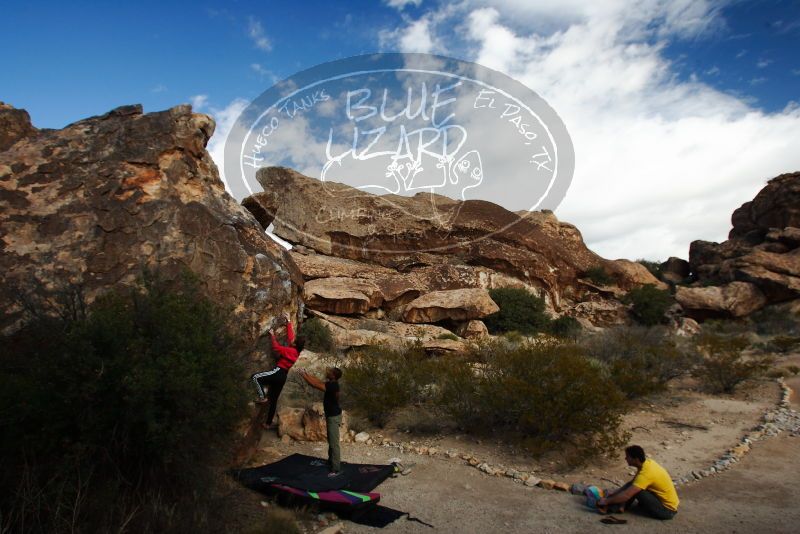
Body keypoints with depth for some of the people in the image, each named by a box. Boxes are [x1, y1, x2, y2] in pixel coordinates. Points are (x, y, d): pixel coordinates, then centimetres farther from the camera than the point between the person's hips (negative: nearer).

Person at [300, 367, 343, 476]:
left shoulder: (332, 386, -25)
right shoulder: (331, 384, 3)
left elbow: (314, 385, -24)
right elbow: (318, 381, 17)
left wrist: (304, 376, -13)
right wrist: (307, 375, 11)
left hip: (334, 417, -10)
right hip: (331, 415, 10)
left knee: (334, 443, -5)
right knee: (331, 442, 21)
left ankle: (336, 469, 0)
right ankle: (331, 462, 35)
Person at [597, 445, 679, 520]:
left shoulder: (646, 473, -29)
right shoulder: (647, 462, -2)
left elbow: (626, 495, -30)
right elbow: (632, 483, 11)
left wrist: (607, 501, -19)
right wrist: (615, 492, 6)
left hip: (667, 510, -9)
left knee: (637, 490, -22)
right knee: (633, 486, 2)